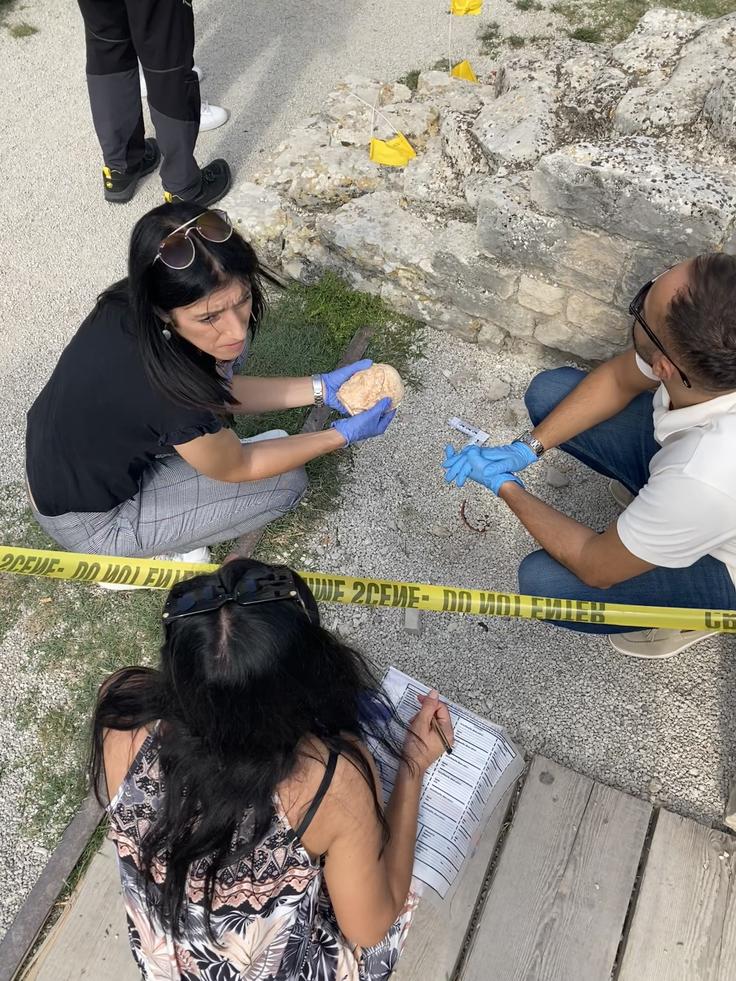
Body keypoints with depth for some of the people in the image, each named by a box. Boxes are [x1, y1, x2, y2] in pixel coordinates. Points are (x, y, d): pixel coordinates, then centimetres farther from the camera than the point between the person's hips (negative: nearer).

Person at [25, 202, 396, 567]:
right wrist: (343, 434, -14)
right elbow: (235, 469, -18)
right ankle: (135, 555, 5)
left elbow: (220, 389, -1)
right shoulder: (170, 389, -40)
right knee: (286, 483, -8)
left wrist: (320, 388, -6)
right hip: (87, 522, -6)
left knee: (217, 358, 0)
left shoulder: (130, 305, -18)